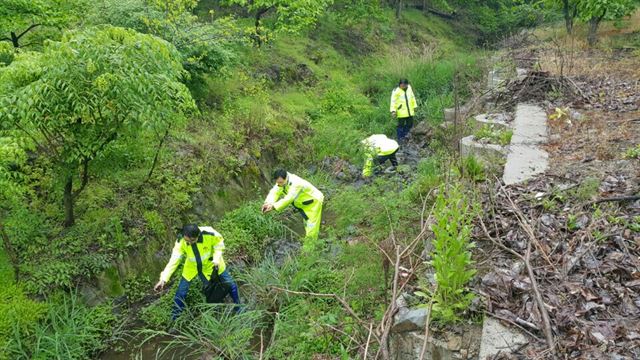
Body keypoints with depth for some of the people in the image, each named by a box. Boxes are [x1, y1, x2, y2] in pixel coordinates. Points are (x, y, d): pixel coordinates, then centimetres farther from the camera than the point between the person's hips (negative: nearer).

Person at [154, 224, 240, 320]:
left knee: (230, 284, 7)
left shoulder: (209, 233, -36)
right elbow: (173, 261, -31)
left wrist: (216, 259, -27)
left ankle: (238, 308, 35)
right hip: (192, 266, 1)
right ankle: (174, 317, 26)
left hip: (211, 262, 0)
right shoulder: (181, 242, -32)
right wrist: (163, 279, -39)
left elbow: (219, 243, -15)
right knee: (181, 292, 0)